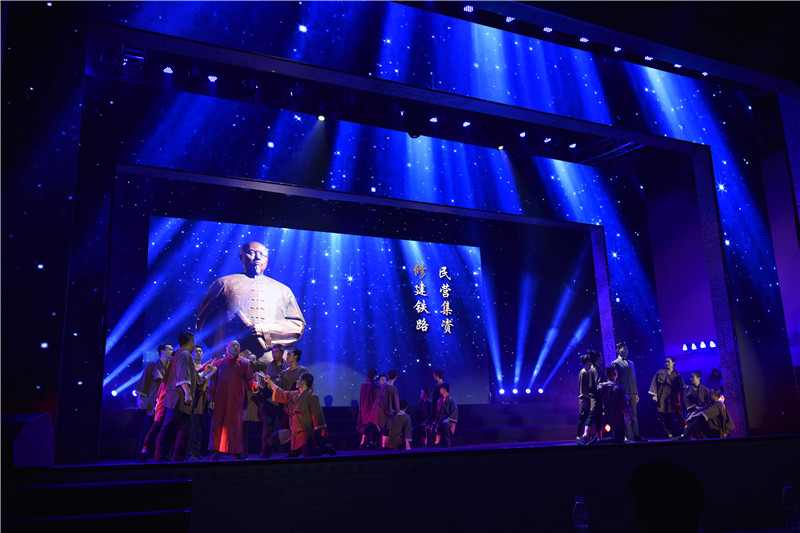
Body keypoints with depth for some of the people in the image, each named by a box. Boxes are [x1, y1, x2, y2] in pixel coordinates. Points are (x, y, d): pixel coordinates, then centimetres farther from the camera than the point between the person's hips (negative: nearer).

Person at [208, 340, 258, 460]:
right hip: (220, 399, 1)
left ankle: (237, 451, 3)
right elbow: (213, 382, 12)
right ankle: (217, 451, 5)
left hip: (236, 399, -1)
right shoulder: (220, 363, 15)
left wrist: (254, 385, -19)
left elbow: (250, 378, 5)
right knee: (217, 424, -1)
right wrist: (211, 398, 3)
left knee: (235, 423, -3)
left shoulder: (244, 363, 12)